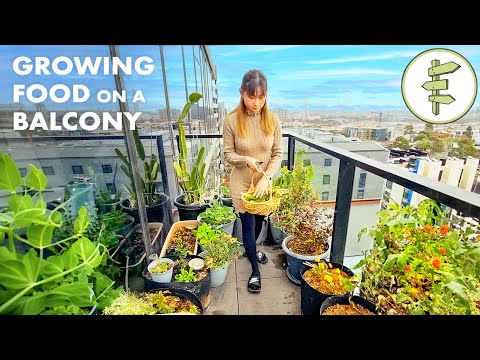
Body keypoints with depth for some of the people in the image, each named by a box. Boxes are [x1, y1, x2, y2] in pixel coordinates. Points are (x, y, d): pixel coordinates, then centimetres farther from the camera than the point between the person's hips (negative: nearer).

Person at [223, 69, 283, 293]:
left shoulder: (273, 120, -8)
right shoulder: (231, 120, -14)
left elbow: (278, 154, -5)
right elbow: (228, 155, -7)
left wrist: (266, 177, -20)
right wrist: (246, 160, -27)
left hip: (265, 181, 3)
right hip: (242, 182, -2)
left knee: (259, 220, 21)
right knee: (248, 223, 7)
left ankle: (250, 249, 52)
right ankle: (255, 269, 30)